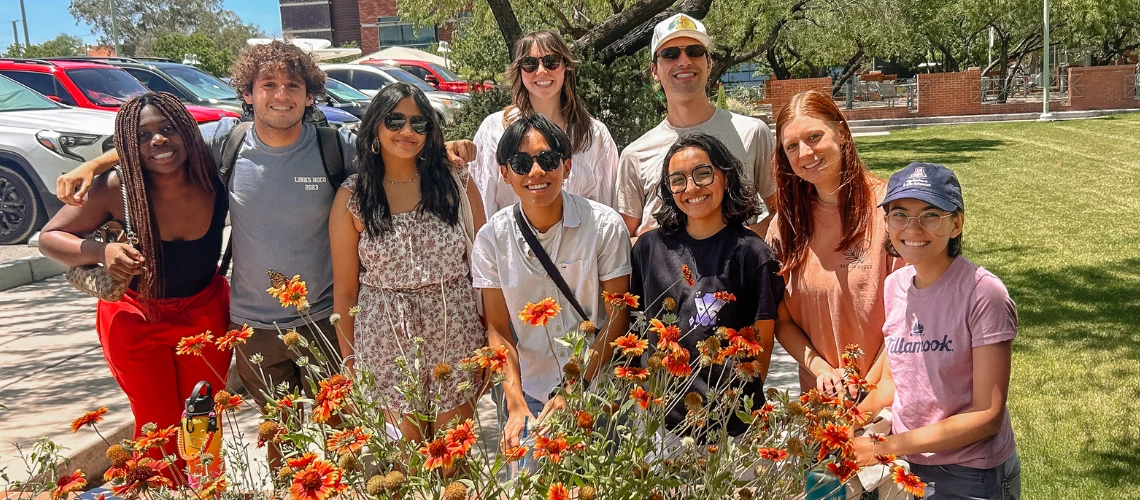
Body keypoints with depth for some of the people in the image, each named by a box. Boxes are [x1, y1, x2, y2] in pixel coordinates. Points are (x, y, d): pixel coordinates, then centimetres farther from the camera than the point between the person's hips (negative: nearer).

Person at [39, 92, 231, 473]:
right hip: (136, 320, -1)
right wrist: (101, 252, -31)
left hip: (206, 315, 2)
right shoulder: (115, 188, -23)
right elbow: (50, 237, -12)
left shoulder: (215, 181, -20)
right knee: (158, 427, 6)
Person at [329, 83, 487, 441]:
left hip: (455, 335, 1)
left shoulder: (455, 182, 1)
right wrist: (349, 362, 4)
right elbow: (345, 290, 3)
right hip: (386, 345, -1)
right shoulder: (352, 197, 0)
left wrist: (490, 338, 1)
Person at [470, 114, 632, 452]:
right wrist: (516, 405, -12)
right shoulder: (491, 238, -5)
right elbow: (498, 329, -2)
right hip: (528, 393, 1)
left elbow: (617, 318, -8)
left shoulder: (605, 226, -10)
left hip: (597, 389, -1)